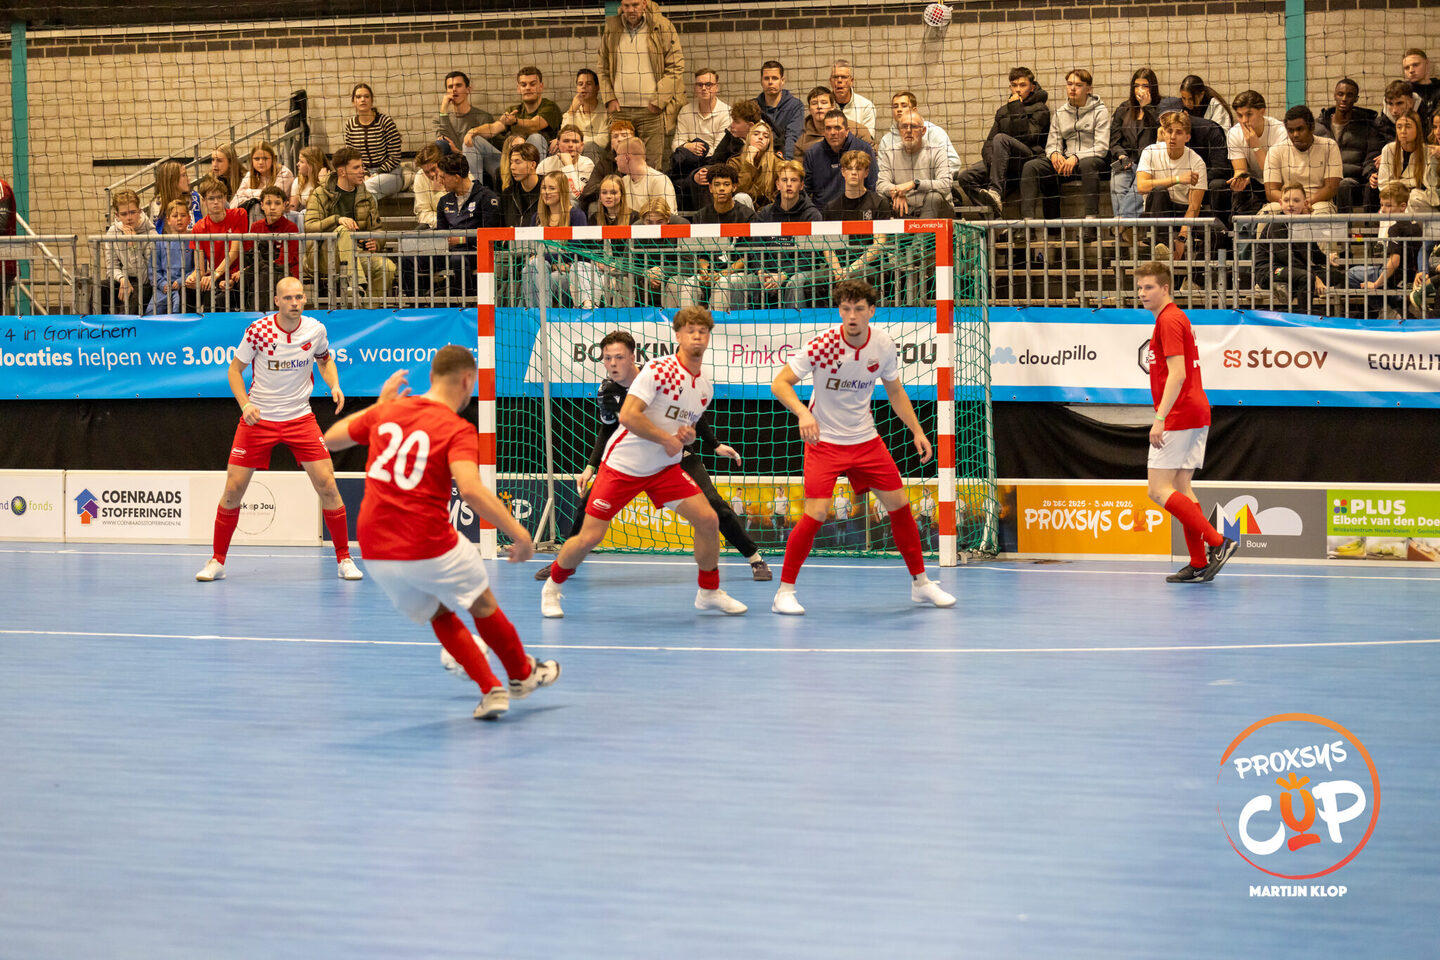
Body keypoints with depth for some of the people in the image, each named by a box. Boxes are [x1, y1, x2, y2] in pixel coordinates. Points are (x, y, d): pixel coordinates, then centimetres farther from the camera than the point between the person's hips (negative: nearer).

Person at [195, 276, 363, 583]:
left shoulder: (316, 330, -5)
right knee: (233, 489, -4)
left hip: (300, 418, 1)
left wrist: (334, 386, -2)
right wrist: (245, 404, -16)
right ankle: (217, 561, 12)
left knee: (327, 486, -8)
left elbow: (325, 359, 16)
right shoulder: (258, 330, -13)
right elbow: (235, 369, -1)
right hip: (258, 418, -1)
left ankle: (344, 559, 6)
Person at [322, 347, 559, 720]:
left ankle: (491, 690, 18)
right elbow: (471, 490, -27)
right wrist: (519, 533, -22)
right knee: (482, 604, 23)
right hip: (430, 547, -5)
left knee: (441, 615, 26)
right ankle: (522, 674, 42)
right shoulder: (457, 430, -10)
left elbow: (329, 440, 22)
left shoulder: (386, 413, 6)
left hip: (376, 553, 5)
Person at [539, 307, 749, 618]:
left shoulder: (705, 387, 5)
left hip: (664, 469, 6)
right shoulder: (659, 369, -18)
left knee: (708, 519, -8)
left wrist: (688, 436, -4)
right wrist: (668, 439, -19)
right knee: (589, 537, -7)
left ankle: (709, 592, 11)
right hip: (622, 464, -6)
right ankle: (552, 586, 20)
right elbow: (627, 415, -25)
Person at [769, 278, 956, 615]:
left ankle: (920, 583, 21)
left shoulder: (883, 345, -7)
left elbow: (895, 391, 11)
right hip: (824, 440, -5)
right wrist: (803, 413, -34)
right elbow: (780, 383, -17)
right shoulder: (823, 344, -20)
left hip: (865, 438, 5)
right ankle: (784, 591, -4)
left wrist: (917, 430, 3)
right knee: (815, 514, -16)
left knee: (899, 505, 5)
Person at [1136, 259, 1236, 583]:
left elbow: (1177, 374, -21)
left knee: (1159, 489, -10)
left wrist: (1160, 418, -25)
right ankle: (1199, 565, 7)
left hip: (1178, 417, -10)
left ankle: (1217, 542, -16)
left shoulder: (1169, 320, -12)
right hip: (1196, 413, 10)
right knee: (1180, 489, 9)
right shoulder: (1178, 318, 19)